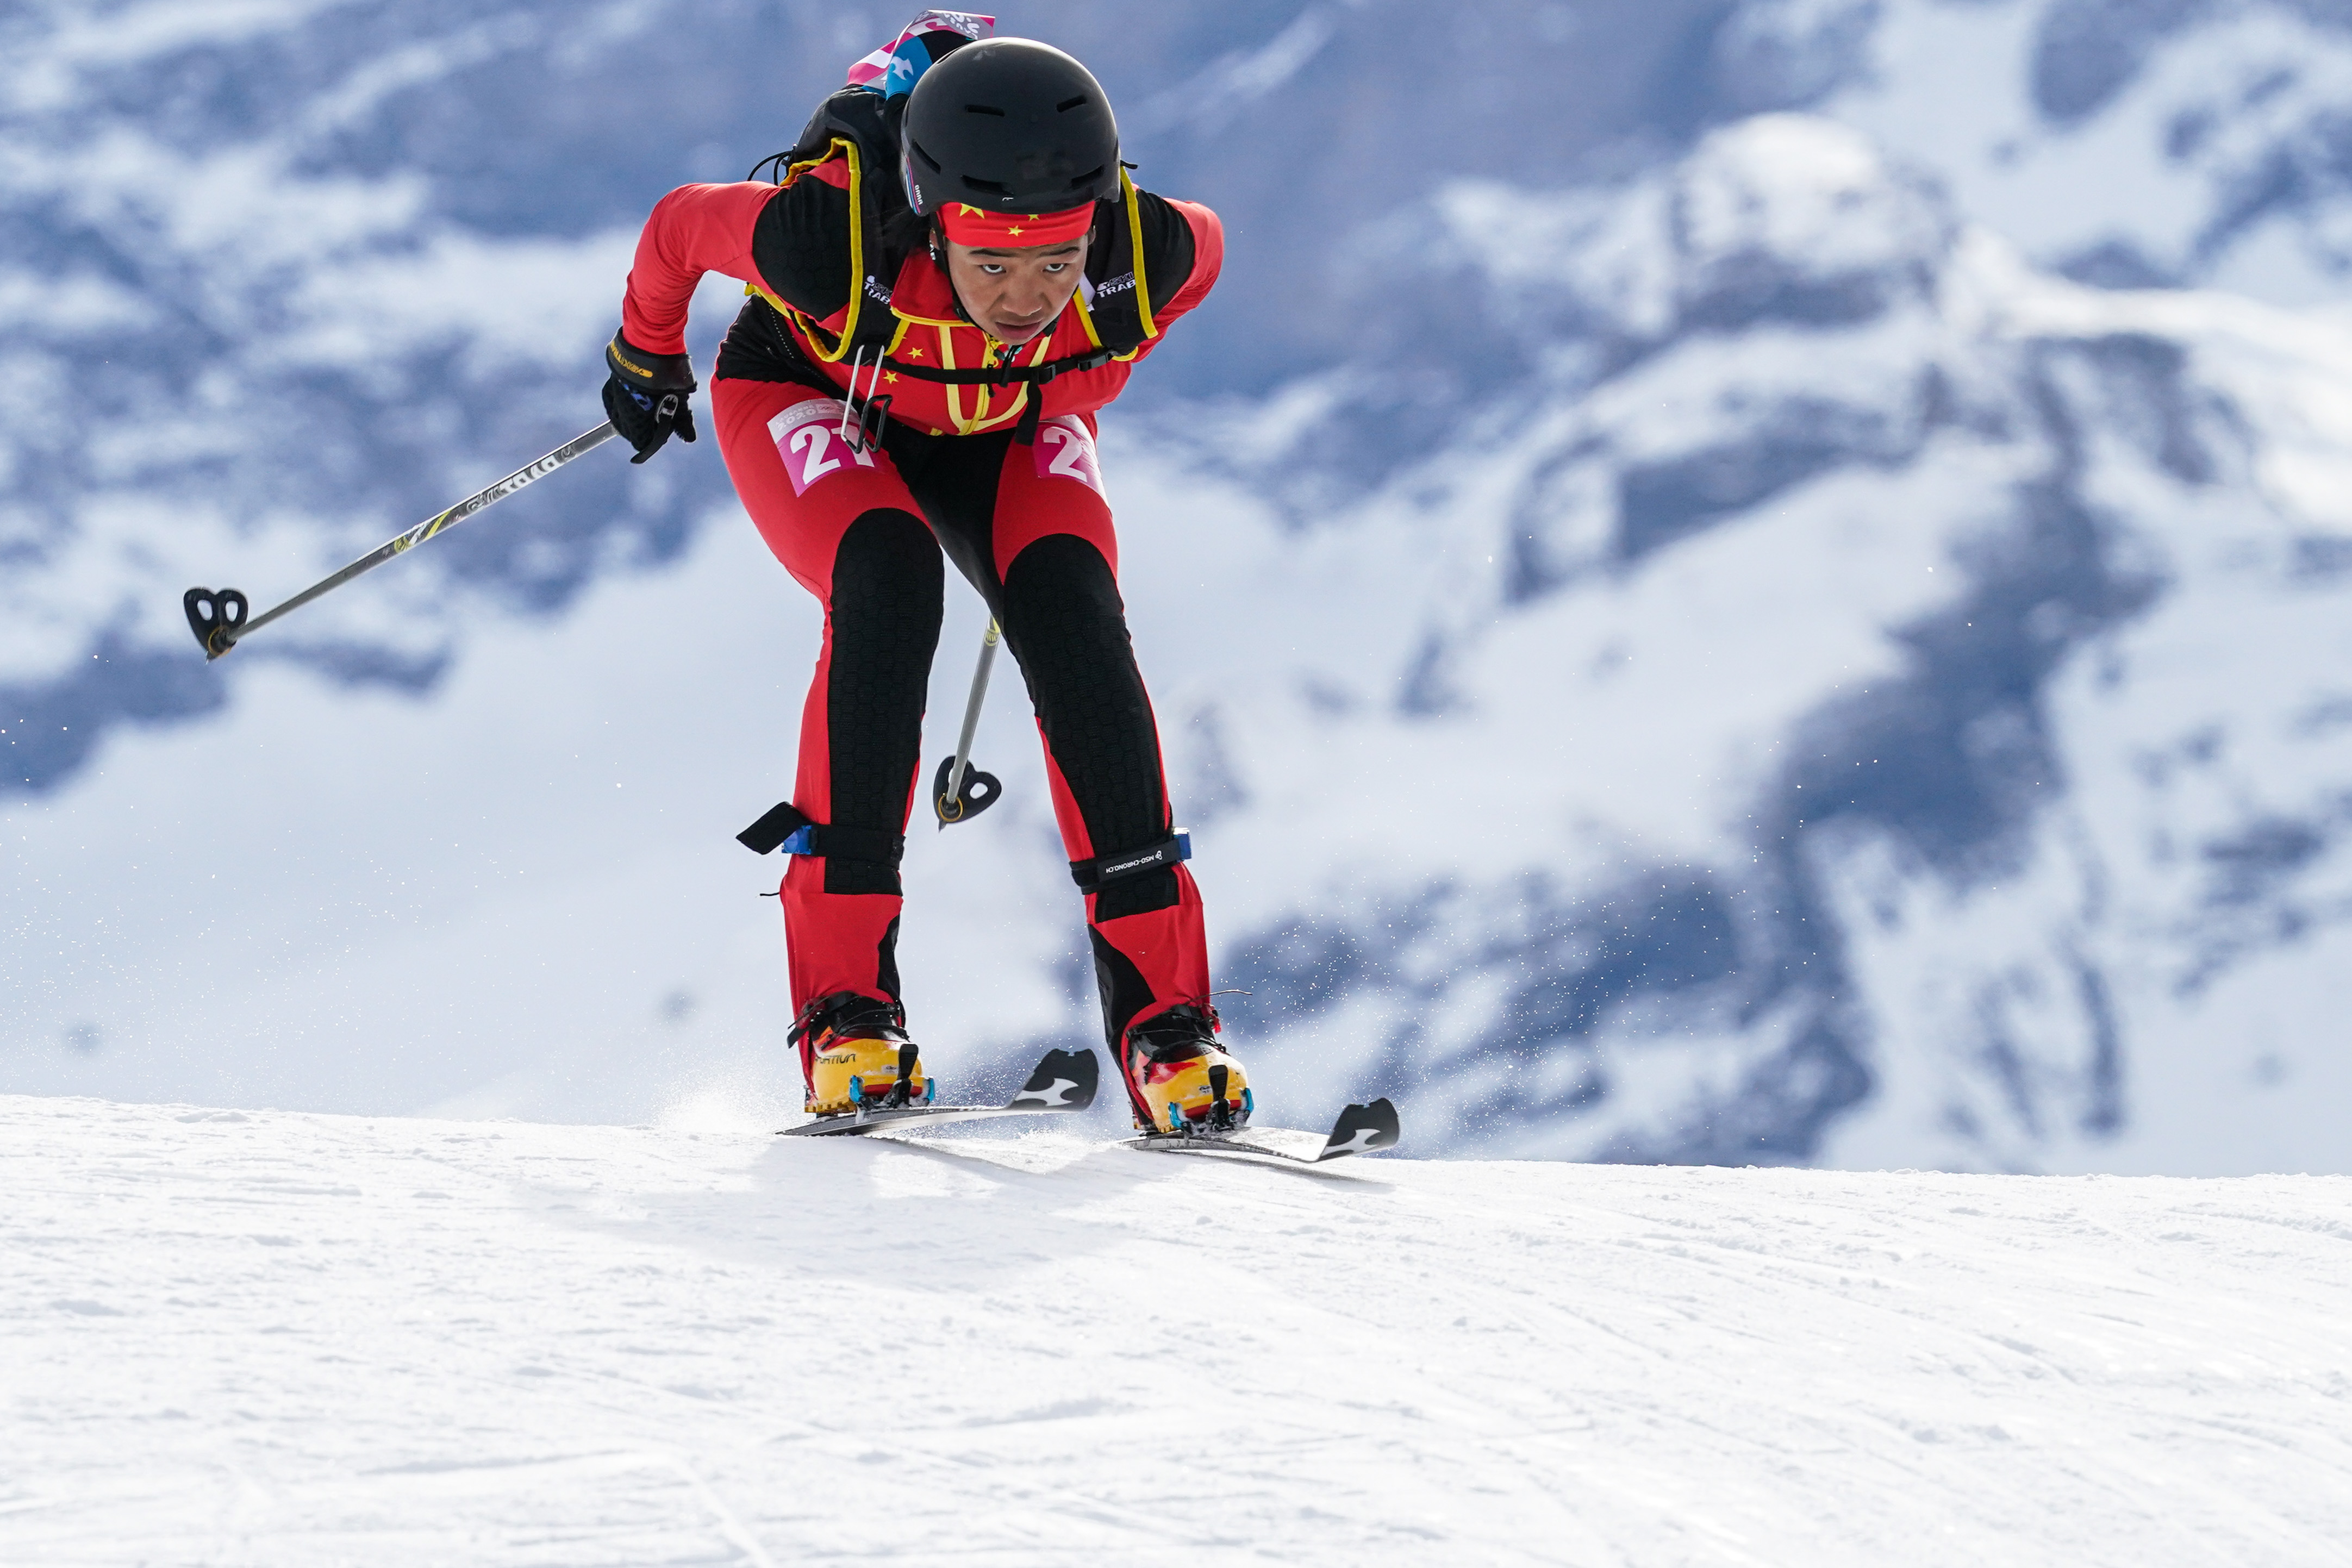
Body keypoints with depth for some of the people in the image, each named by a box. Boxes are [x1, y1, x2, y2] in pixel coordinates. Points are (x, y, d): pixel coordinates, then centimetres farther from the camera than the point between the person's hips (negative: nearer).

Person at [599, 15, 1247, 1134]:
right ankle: (845, 1001, -28)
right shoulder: (830, 239, -41)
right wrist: (645, 358, 2)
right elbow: (679, 228, -20)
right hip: (808, 399, -2)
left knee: (1074, 618, -24)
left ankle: (1161, 1016, -20)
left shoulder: (1144, 254, -35)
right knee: (888, 584, -31)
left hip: (1008, 422, 2)